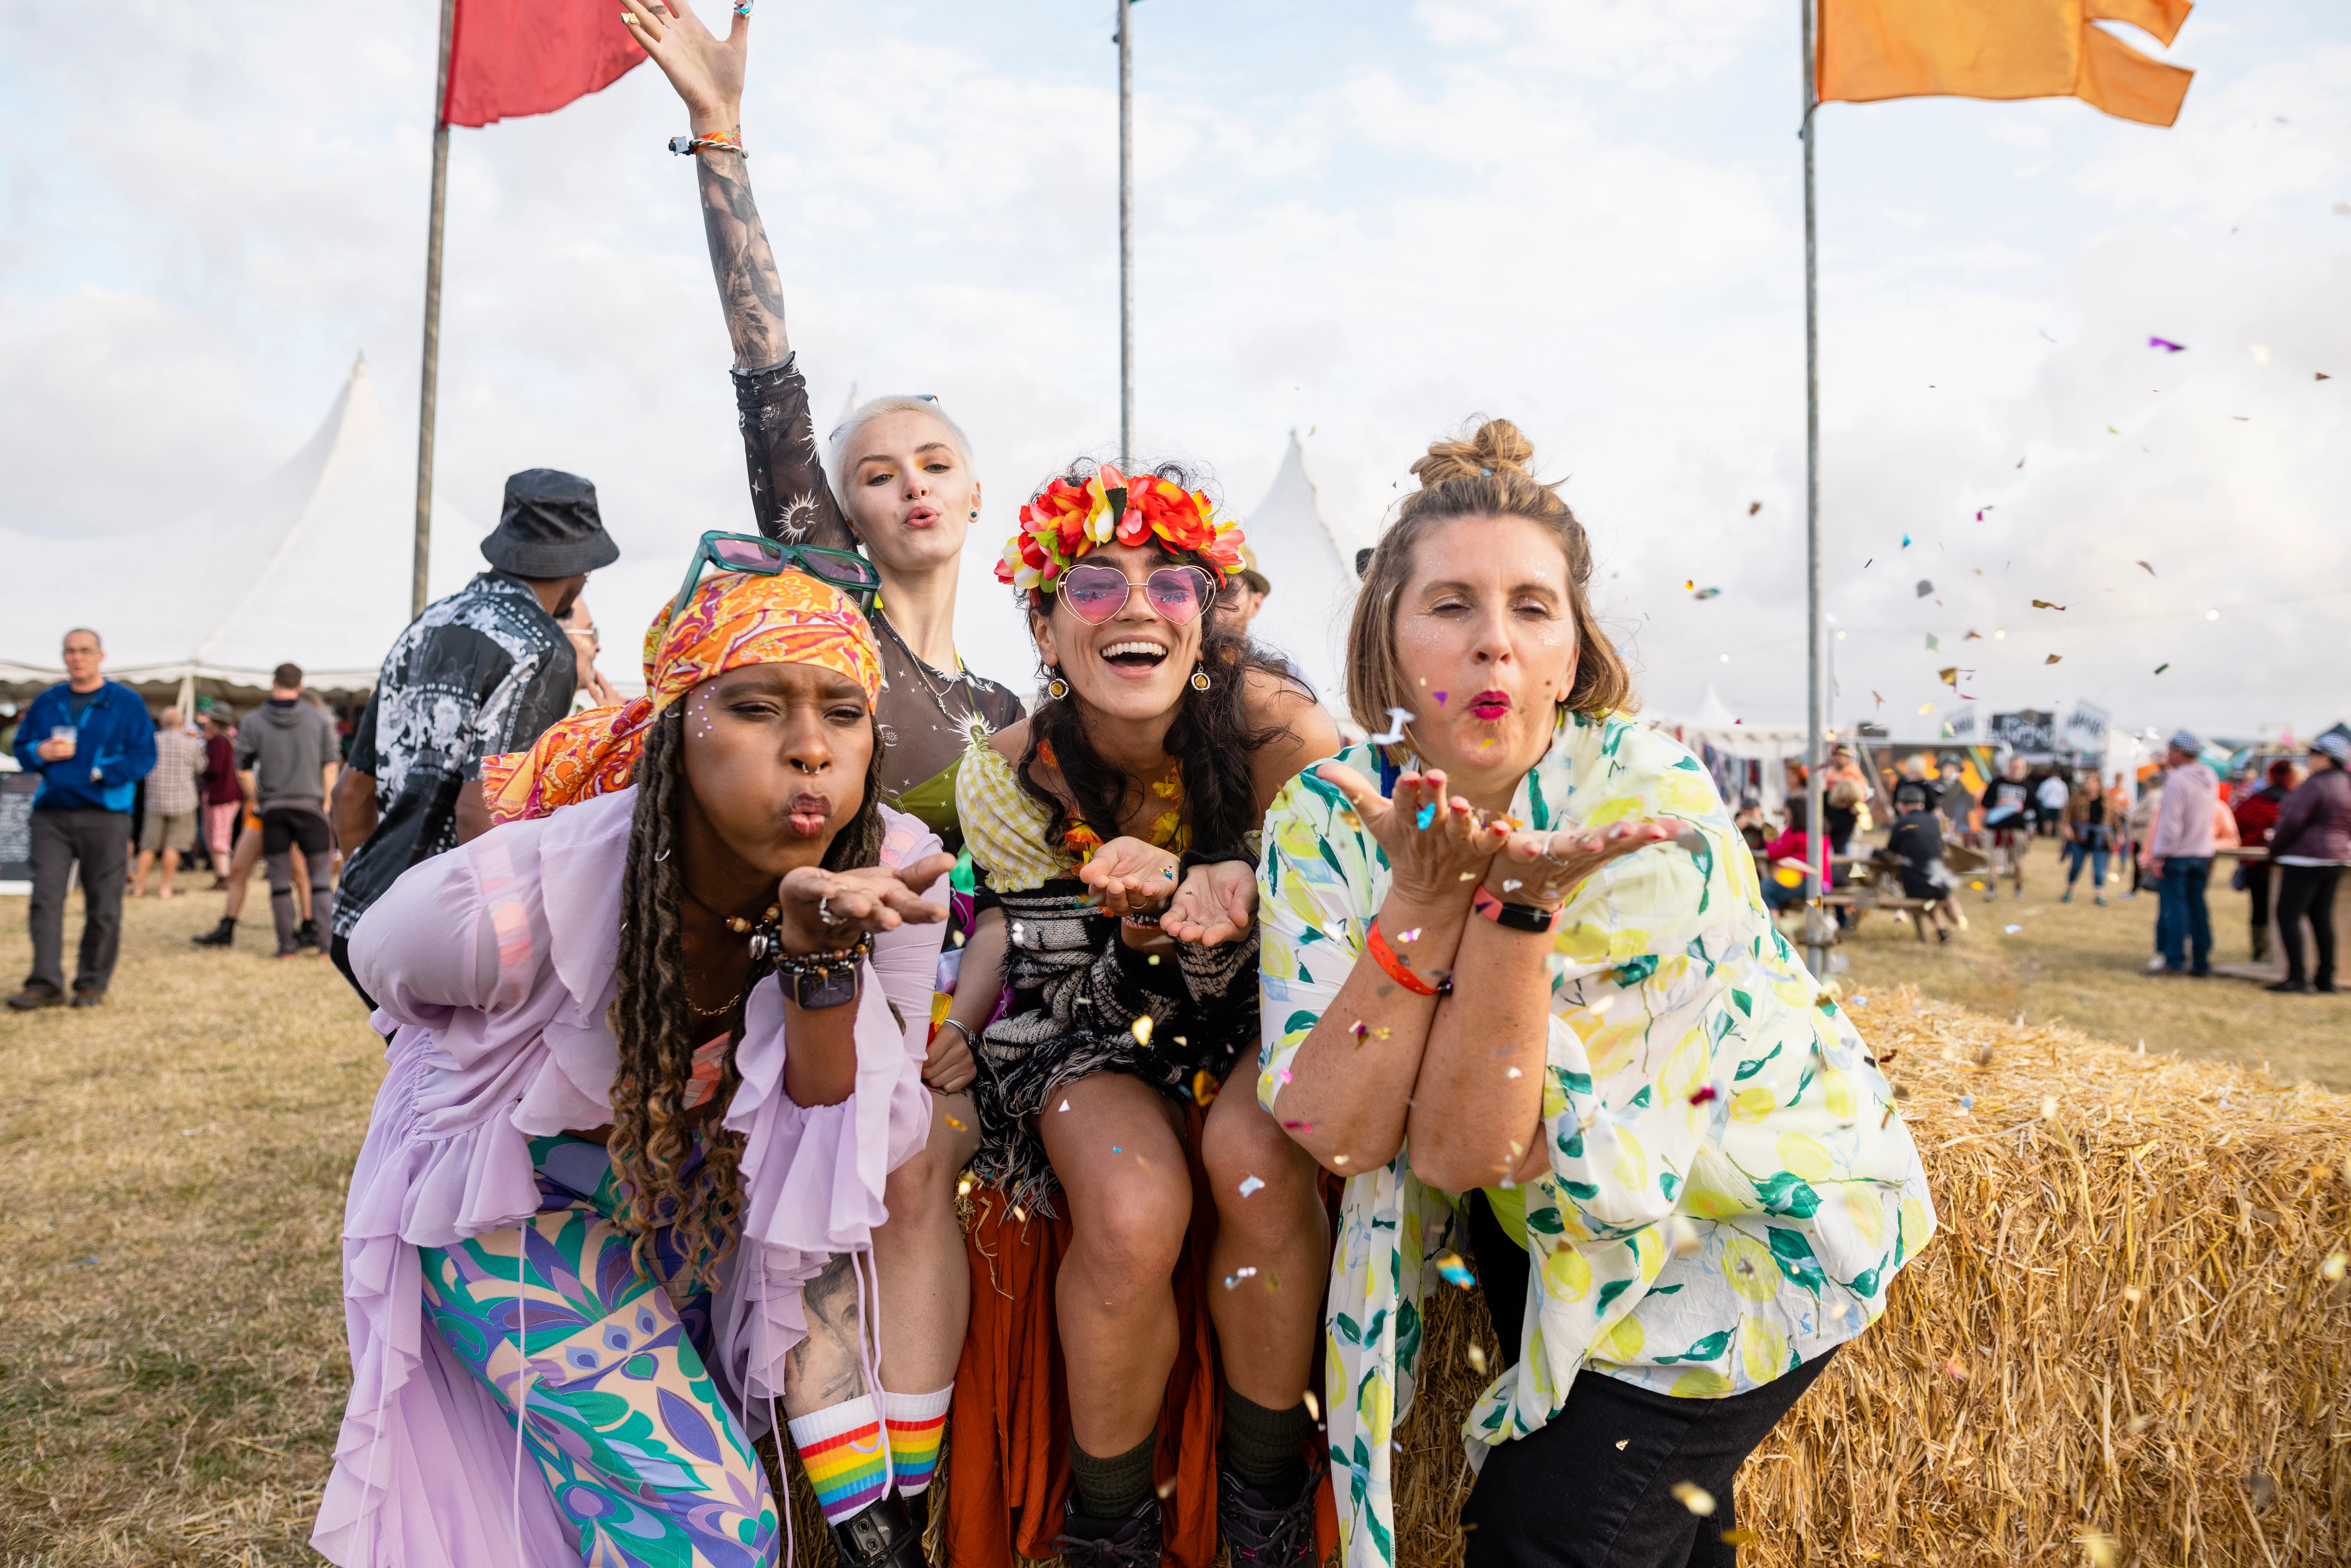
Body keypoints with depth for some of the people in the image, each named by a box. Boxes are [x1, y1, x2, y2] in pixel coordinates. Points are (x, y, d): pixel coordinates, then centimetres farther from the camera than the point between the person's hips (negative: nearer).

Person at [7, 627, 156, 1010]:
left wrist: (99, 772, -16)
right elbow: (21, 747, 18)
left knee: (103, 905, 1)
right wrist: (40, 753, -5)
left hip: (105, 816, -3)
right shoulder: (46, 703, 13)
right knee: (45, 899, -4)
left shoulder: (126, 703, 2)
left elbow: (144, 756, -4)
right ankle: (46, 983, 1)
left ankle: (93, 984, 12)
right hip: (51, 814, 3)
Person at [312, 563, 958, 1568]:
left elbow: (847, 1169, -24)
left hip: (700, 1195, 5)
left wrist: (821, 957, -37)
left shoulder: (890, 874, -23)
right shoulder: (518, 898, -30)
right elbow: (380, 958, -8)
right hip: (510, 1208, -4)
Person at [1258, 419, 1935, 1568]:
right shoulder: (1325, 816, -16)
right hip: (1562, 1196, 5)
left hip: (1756, 1217, -5)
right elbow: (1336, 1135, -25)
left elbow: (1469, 1146, -27)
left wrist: (1514, 904, -39)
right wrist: (1423, 899, -34)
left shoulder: (1655, 808, -27)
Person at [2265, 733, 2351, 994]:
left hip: (2305, 858, -9)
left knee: (2288, 916, -7)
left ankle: (2297, 978, -12)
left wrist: (2275, 848, -7)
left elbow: (2293, 820, -20)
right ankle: (2326, 979, 12)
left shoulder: (2314, 785, -15)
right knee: (2323, 919, 11)